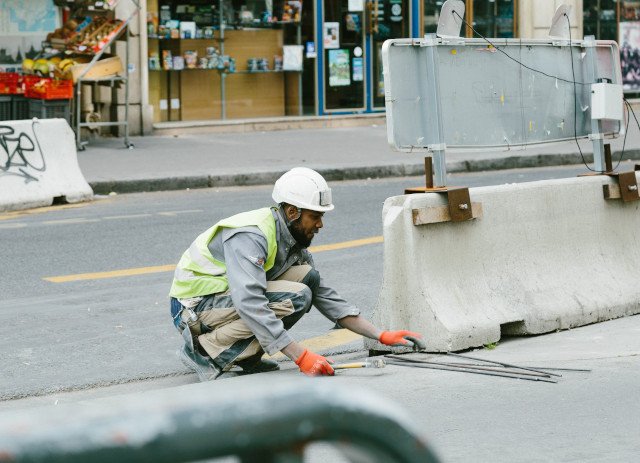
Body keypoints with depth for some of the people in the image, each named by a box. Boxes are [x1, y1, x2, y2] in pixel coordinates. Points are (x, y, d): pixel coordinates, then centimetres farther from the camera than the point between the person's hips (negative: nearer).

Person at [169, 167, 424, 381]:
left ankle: (245, 356, -2)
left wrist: (382, 336, 1)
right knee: (295, 298, -24)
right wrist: (301, 356, -38)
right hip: (194, 307, -9)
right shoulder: (250, 236, -25)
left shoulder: (291, 241, 5)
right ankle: (205, 351, -17)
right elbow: (250, 304, -36)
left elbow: (327, 298, 9)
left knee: (307, 276, -4)